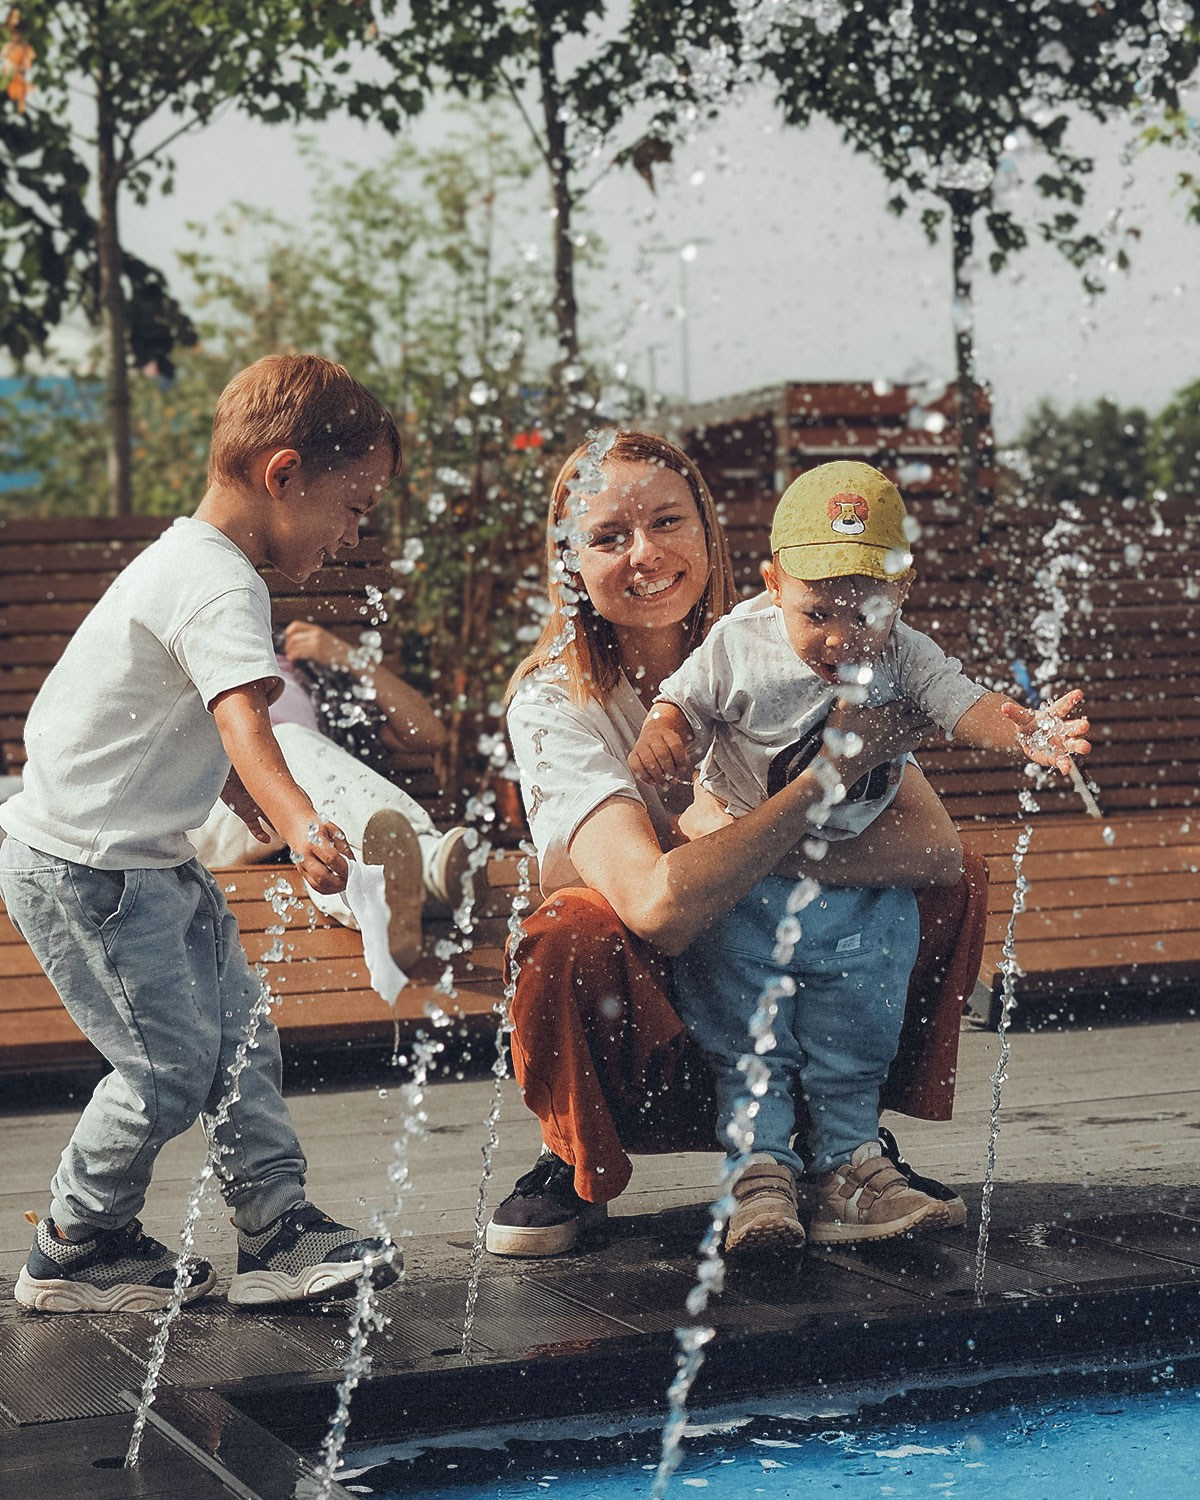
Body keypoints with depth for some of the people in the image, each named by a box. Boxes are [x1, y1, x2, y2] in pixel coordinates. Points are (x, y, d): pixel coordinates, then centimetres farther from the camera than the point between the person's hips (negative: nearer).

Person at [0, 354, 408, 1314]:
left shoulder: (191, 563, 13)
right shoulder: (219, 585, -21)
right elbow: (242, 717, -39)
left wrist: (268, 816, 38)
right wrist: (301, 822, -55)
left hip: (146, 858, 11)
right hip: (82, 865, -11)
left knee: (240, 1034, 8)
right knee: (172, 1063, -6)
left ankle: (279, 1229, 13)